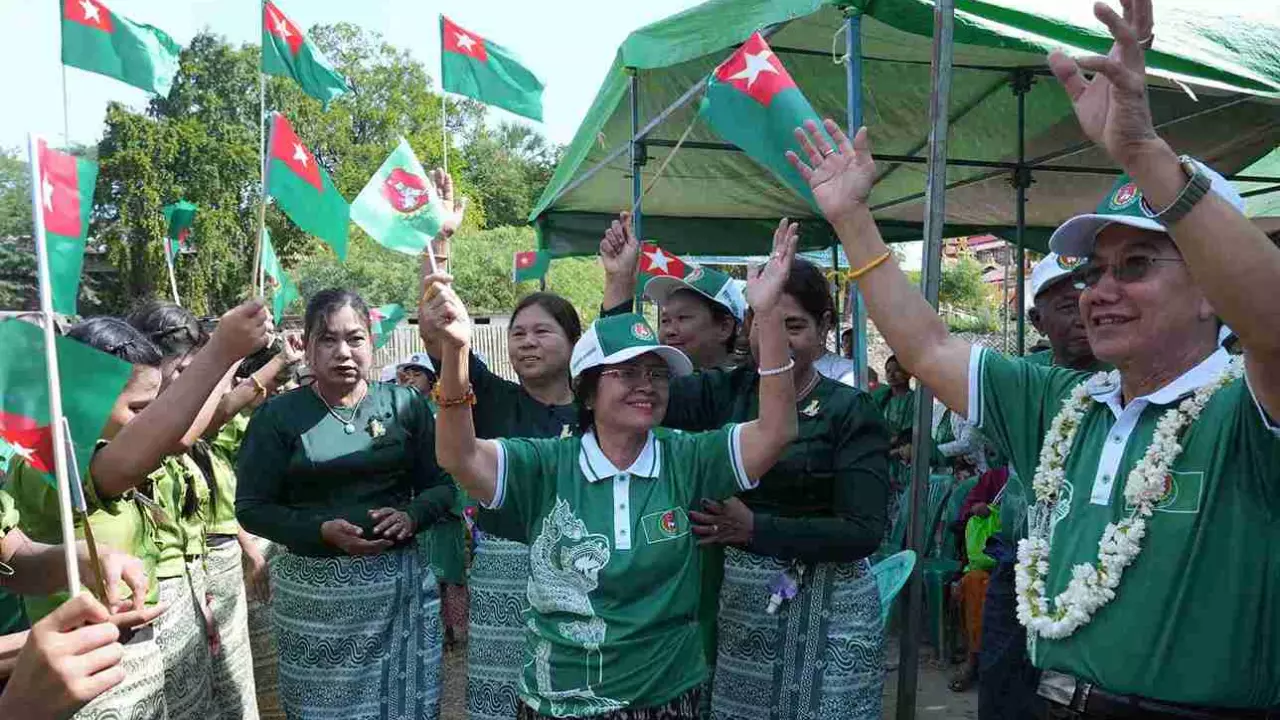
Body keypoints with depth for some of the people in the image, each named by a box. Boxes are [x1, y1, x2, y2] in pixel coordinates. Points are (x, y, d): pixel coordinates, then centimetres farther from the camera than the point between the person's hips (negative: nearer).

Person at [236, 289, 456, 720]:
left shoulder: (405, 405, 0)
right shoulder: (278, 415, -4)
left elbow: (442, 485, 4)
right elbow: (251, 508, -5)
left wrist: (412, 516, -16)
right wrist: (323, 531, -18)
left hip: (400, 585, 2)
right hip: (315, 591, -1)